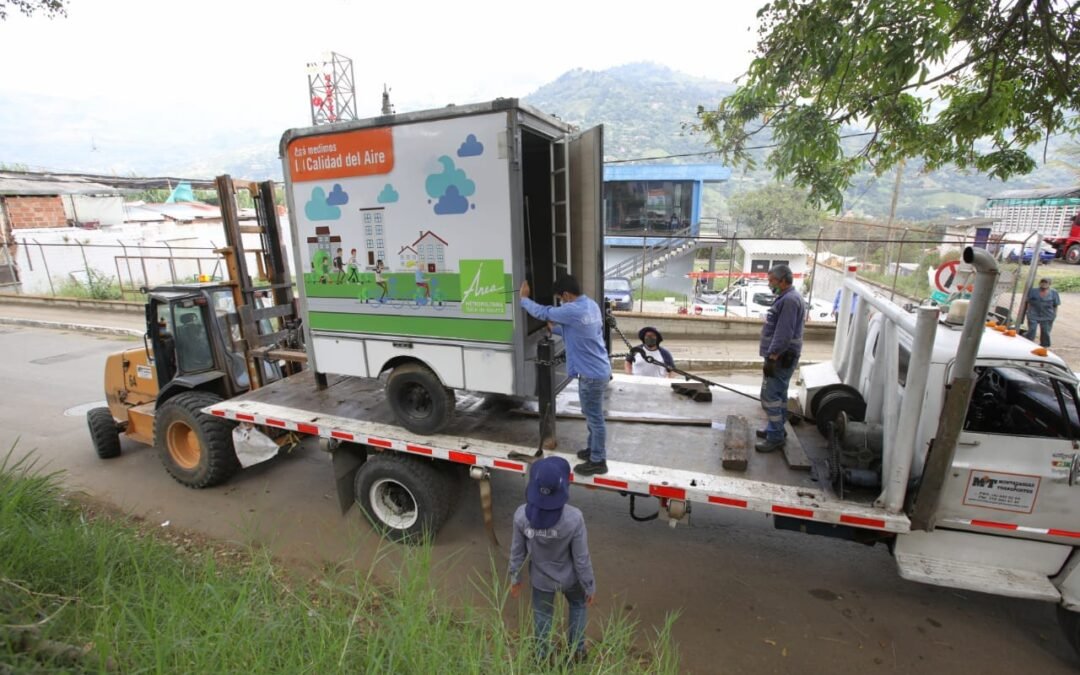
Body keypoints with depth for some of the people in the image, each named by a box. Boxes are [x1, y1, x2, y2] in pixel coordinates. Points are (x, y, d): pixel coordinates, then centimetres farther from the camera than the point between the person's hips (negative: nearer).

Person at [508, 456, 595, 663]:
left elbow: (517, 550, -12)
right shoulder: (574, 518, -35)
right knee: (578, 605, 33)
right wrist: (590, 586, -4)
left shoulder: (522, 515, -29)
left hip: (541, 579, 1)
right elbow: (581, 558, -22)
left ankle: (542, 657, 53)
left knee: (542, 616, 30)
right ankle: (576, 650, 51)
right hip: (569, 578, -1)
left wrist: (514, 576, 7)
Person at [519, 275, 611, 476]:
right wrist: (555, 329, 18)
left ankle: (598, 461, 18)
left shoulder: (573, 311, -24)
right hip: (597, 370, 10)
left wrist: (524, 298, 3)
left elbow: (542, 312, -12)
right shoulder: (591, 305, 6)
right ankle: (594, 449, 40)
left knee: (594, 417, 4)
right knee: (591, 415, 24)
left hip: (592, 374, -10)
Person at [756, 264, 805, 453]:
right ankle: (776, 429, 28)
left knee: (769, 396, -8)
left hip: (781, 358, -11)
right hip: (781, 356, 11)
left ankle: (775, 437, -2)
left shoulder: (789, 300, -19)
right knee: (778, 394, 17)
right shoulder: (786, 298, 16)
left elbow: (783, 334, -25)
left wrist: (771, 358, -24)